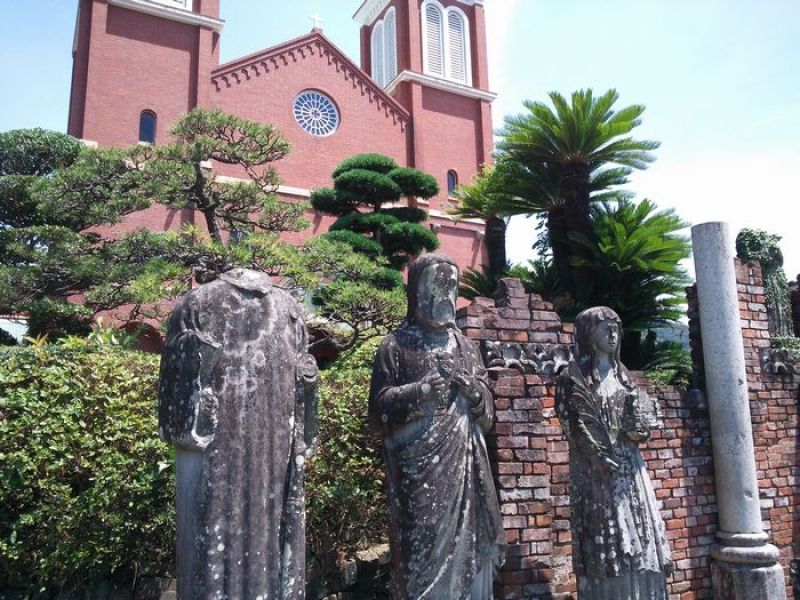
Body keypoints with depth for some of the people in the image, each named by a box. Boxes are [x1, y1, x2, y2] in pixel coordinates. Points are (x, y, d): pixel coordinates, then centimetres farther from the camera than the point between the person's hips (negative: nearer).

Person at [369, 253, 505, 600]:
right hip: (418, 471, -4)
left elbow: (487, 412, 15)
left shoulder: (464, 346, 14)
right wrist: (418, 392, -17)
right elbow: (378, 410, -2)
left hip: (464, 468, 4)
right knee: (424, 556, -5)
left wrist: (473, 391, -7)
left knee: (465, 551, 4)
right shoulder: (396, 346, 2)